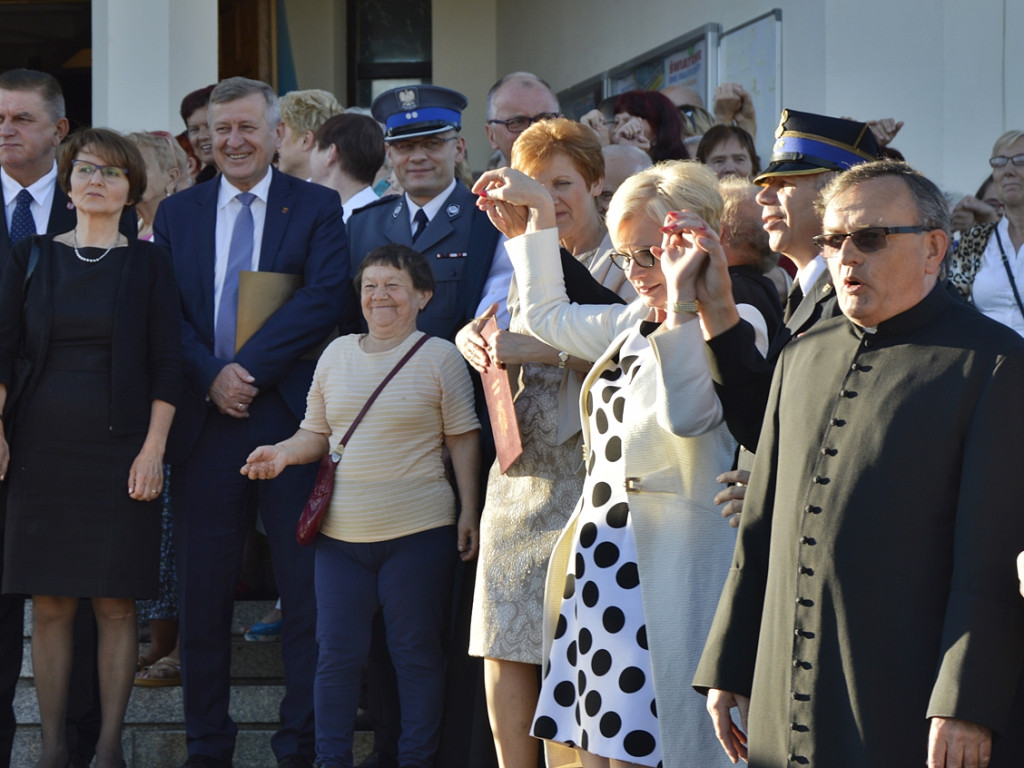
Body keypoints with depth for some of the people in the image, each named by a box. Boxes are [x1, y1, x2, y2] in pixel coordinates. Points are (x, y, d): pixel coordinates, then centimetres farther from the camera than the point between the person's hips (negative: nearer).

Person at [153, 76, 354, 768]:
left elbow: (329, 298, -10)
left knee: (308, 595, 0)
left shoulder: (317, 208, 3)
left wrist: (251, 367, -15)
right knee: (204, 593, 6)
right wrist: (211, 376, -10)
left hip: (291, 419, -2)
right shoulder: (177, 213, 13)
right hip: (204, 419, 2)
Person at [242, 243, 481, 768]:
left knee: (417, 653, 5)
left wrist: (469, 510, -5)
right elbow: (318, 432, 15)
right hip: (341, 531, 4)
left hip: (418, 532, -4)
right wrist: (285, 453, -5)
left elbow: (462, 439, -1)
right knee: (337, 652, 6)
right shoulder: (337, 354, 9)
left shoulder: (439, 357, -2)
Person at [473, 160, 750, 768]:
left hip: (665, 574, -9)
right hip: (599, 565, 9)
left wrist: (681, 298, -24)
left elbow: (685, 414, -26)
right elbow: (548, 315, 36)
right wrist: (539, 211, 35)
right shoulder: (637, 325, 18)